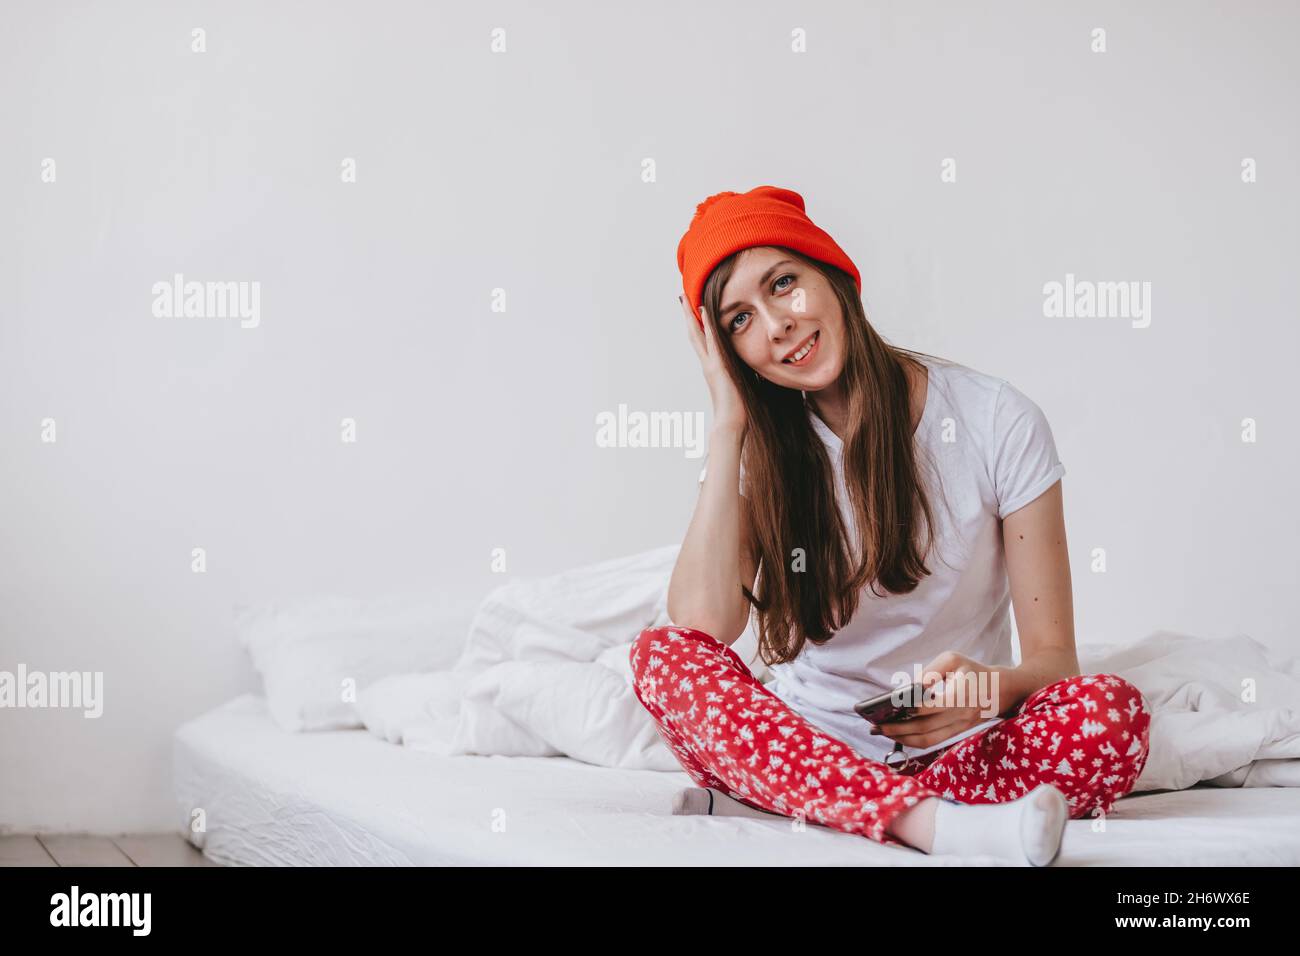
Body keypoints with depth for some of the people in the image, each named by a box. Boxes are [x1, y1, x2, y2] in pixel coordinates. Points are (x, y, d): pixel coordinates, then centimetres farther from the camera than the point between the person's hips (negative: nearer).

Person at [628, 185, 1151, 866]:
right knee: (662, 656, -25)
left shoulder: (997, 421, -6)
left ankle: (768, 808, -29)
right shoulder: (758, 447, 1)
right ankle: (939, 826, -41)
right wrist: (729, 421, -14)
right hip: (804, 742, 2)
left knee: (1113, 713, -30)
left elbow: (1053, 657, -5)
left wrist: (991, 688, -30)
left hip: (957, 752, -1)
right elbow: (702, 625, -17)